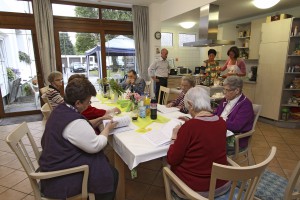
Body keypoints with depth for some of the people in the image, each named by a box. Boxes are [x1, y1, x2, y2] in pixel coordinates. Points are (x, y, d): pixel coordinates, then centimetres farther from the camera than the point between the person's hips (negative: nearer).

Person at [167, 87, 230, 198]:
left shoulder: (188, 127, -25)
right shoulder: (222, 123, -7)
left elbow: (172, 160, -16)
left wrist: (174, 136, -4)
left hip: (194, 188, -5)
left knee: (169, 166, 21)